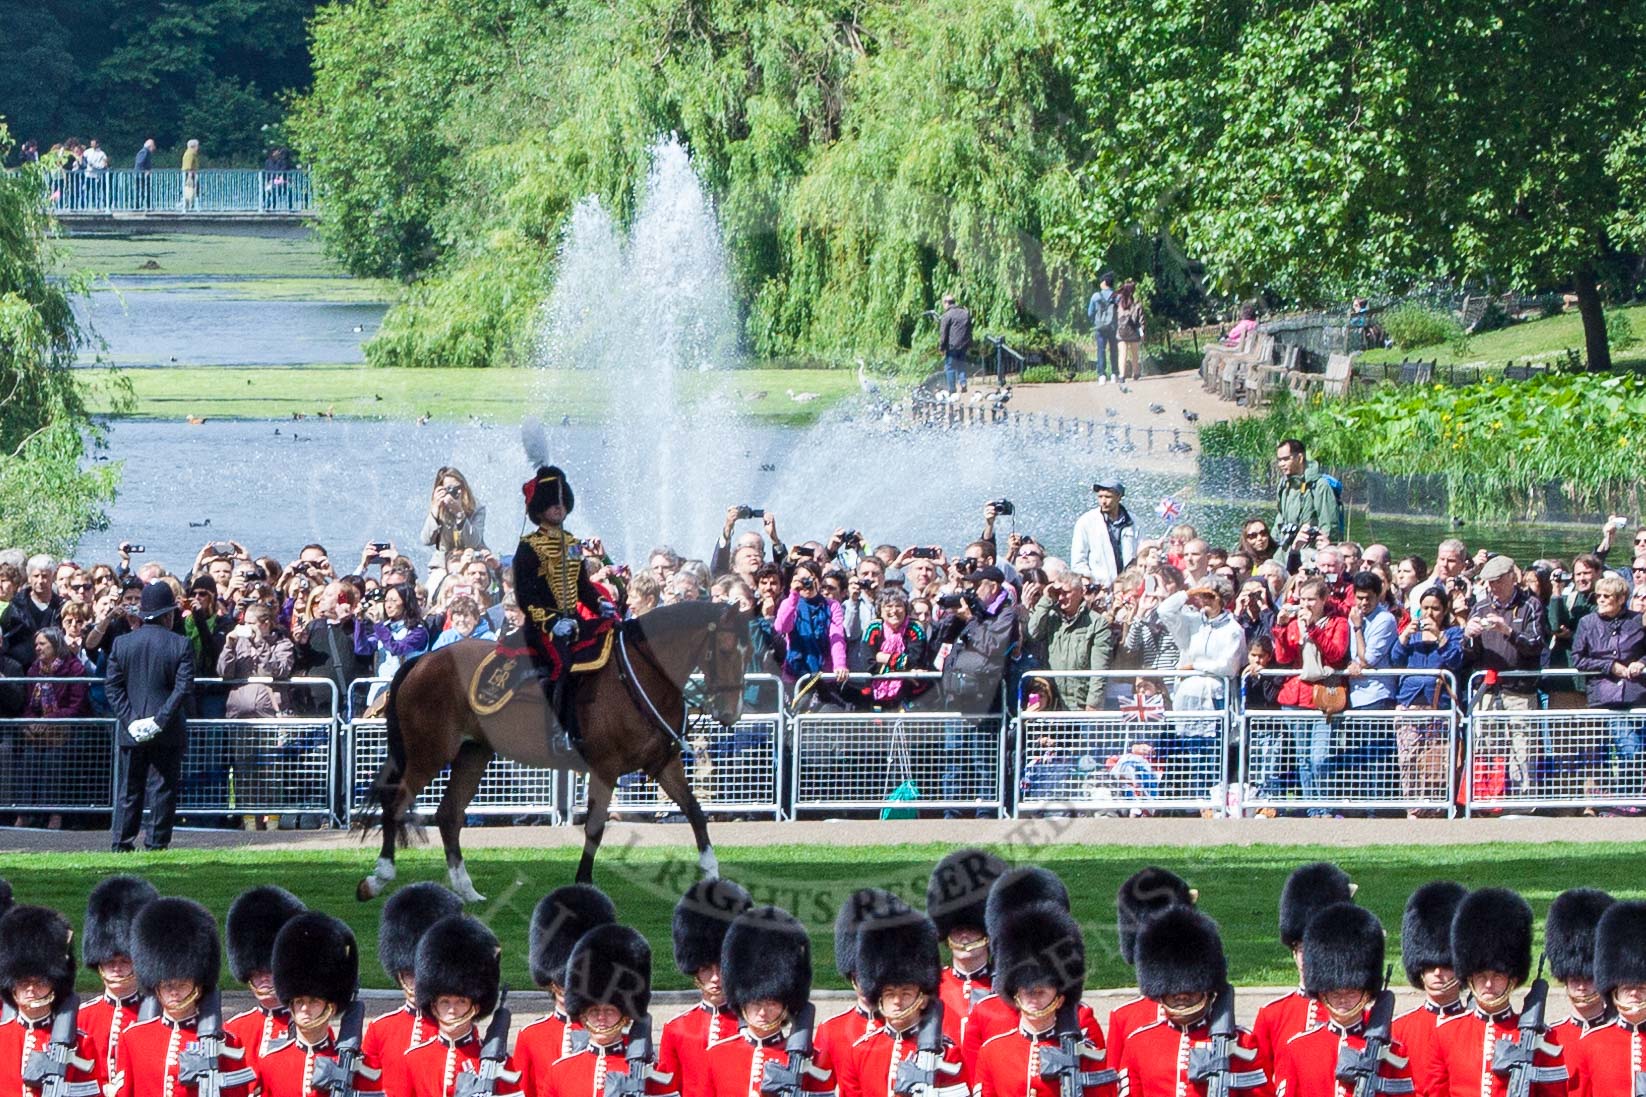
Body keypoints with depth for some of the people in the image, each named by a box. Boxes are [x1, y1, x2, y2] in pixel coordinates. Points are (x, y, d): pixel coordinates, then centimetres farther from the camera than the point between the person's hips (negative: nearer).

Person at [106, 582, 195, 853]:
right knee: (162, 791, 3)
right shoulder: (180, 645, -6)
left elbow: (112, 687, -1)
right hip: (167, 734, -2)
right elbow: (184, 687, -13)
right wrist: (161, 719, -12)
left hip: (132, 733, 2)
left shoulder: (121, 644, 2)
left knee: (129, 791, 10)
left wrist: (130, 720, -4)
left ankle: (122, 845, 8)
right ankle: (156, 844, 1)